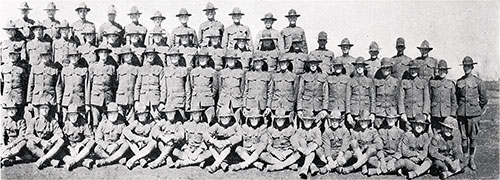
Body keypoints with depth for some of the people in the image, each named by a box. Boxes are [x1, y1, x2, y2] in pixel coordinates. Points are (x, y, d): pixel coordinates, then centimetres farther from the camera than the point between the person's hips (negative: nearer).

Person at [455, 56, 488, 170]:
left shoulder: (478, 81, 0)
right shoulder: (459, 82, 6)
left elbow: (484, 99, 7)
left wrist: (477, 109, 10)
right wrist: (461, 107, 14)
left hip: (474, 113, -2)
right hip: (461, 113, 2)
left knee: (473, 137, 2)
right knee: (464, 137, 7)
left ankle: (472, 160, 12)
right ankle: (465, 159, 17)